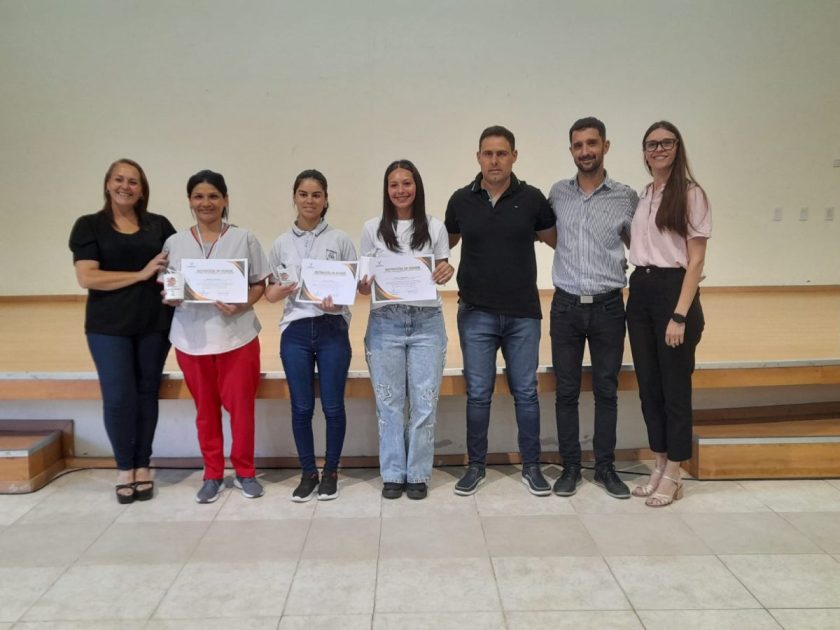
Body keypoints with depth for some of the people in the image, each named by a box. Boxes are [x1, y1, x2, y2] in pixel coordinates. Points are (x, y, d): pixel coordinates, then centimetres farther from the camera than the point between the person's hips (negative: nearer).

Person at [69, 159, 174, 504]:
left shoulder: (159, 225, 8)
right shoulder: (89, 225, 2)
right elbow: (87, 277, -9)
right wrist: (142, 274, -15)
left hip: (155, 323, 2)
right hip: (108, 326, -2)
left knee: (146, 393, 7)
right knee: (118, 397, -2)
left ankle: (142, 466, 20)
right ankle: (124, 467, 18)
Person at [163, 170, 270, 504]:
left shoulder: (244, 239, 0)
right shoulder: (174, 243, 6)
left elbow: (259, 284, 1)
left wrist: (242, 304, -17)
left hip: (237, 335, -2)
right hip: (191, 337, 2)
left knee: (241, 406, 4)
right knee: (205, 409, 11)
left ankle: (245, 472, 23)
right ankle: (213, 475, 25)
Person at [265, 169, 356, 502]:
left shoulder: (340, 239, 2)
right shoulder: (282, 243, 7)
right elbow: (270, 291, 11)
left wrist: (336, 301, -18)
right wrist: (278, 292, -12)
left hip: (333, 329, -1)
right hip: (295, 331, 2)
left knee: (333, 406, 5)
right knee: (301, 407, 8)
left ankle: (330, 472, 23)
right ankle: (308, 473, 24)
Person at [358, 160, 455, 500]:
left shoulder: (435, 227, 4)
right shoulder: (373, 229, 4)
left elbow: (443, 270, 8)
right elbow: (365, 277, 7)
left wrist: (447, 272, -15)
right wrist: (362, 286, -16)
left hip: (427, 322, 0)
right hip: (385, 323, 0)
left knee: (424, 401, 4)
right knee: (389, 401, 6)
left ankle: (418, 474, 18)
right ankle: (392, 474, 19)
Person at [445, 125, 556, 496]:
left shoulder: (531, 199, -1)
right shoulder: (461, 200, 2)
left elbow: (557, 241, 10)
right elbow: (445, 245, 15)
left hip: (523, 313, 0)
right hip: (476, 313, 0)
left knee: (526, 392, 8)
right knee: (478, 394, 6)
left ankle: (531, 466, 22)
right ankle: (476, 465, 21)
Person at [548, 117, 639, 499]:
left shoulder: (626, 197, 1)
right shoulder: (557, 194, 5)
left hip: (608, 306, -1)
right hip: (566, 306, 1)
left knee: (606, 390, 8)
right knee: (566, 391, 6)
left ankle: (605, 467, 21)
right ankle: (570, 466, 19)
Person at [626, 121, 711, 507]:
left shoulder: (691, 194, -6)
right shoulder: (642, 196, 12)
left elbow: (696, 261, -10)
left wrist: (680, 315, -16)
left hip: (673, 290, -6)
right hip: (640, 292, 6)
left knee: (674, 386, 2)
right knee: (648, 384, 11)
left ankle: (673, 476, 16)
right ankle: (659, 467, 24)